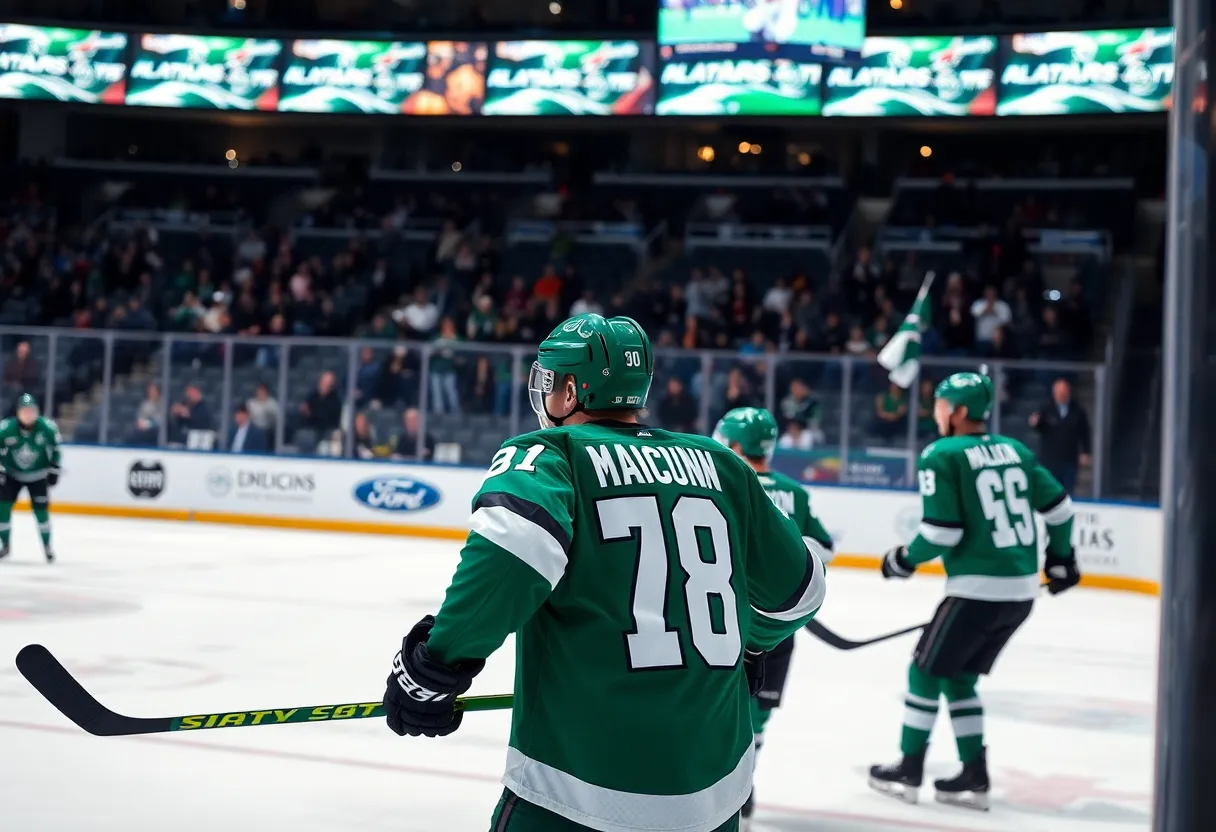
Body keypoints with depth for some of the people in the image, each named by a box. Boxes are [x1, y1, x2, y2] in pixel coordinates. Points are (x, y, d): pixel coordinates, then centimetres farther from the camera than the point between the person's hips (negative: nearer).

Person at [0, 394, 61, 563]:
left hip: (38, 475, -1)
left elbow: (55, 447, -3)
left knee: (41, 508, -5)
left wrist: (54, 470, -2)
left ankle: (47, 546, 14)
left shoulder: (47, 428, -20)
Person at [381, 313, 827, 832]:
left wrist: (436, 661, -15)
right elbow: (795, 589, 17)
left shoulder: (549, 455, -4)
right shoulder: (720, 467, 9)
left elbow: (511, 553, -25)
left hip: (579, 789, -4)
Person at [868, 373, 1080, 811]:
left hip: (978, 588, -7)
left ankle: (908, 771, 15)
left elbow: (942, 531, -14)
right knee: (959, 678, 19)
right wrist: (1061, 556, 29)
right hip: (1023, 589, 7)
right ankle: (974, 776, 18)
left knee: (926, 672, 10)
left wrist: (905, 560, 3)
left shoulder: (941, 455, -8)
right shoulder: (1013, 449, 11)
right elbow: (1057, 505, 15)